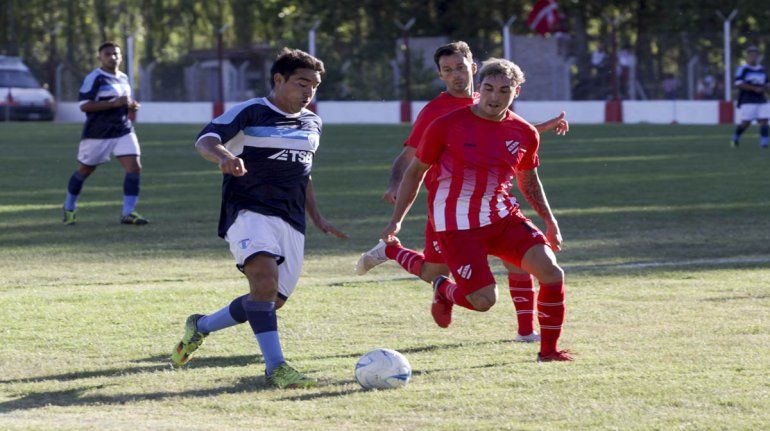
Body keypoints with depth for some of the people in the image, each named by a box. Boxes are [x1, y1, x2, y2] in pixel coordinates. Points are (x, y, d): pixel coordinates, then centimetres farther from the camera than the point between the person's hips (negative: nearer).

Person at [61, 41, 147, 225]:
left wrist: (131, 105, 4)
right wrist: (114, 103, -26)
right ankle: (69, 208, 30)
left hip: (123, 131, 6)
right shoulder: (94, 78, -12)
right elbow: (84, 105, -21)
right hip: (98, 133, -6)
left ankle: (128, 213, -7)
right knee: (84, 171, 9)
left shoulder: (124, 78, 13)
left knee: (134, 167, -11)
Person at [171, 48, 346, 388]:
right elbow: (205, 139, -19)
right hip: (249, 212, -7)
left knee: (272, 301, 4)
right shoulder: (249, 114, -5)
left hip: (291, 222, 7)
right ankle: (275, 366, -31)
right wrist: (223, 155, -42)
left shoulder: (312, 124, 17)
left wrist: (317, 218, 25)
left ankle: (200, 326, 27)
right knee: (265, 280, -29)